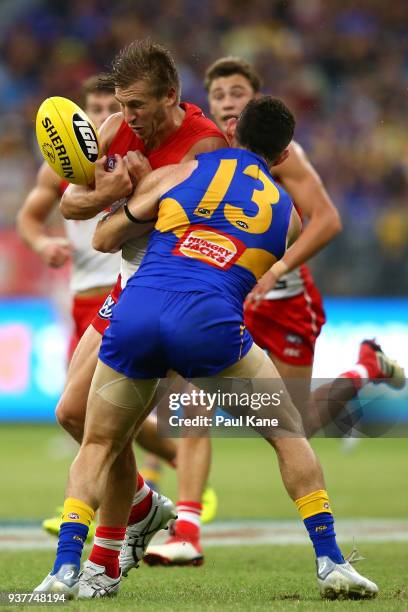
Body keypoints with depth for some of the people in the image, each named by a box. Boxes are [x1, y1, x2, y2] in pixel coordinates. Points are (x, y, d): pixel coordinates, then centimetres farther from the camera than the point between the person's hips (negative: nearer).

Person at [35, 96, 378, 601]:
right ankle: (330, 563, 12)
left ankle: (65, 569, 3)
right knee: (289, 435, 19)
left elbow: (106, 240, 26)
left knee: (97, 446, 20)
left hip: (134, 314, 1)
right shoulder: (287, 212, 23)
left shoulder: (175, 175, 19)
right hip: (210, 323, -1)